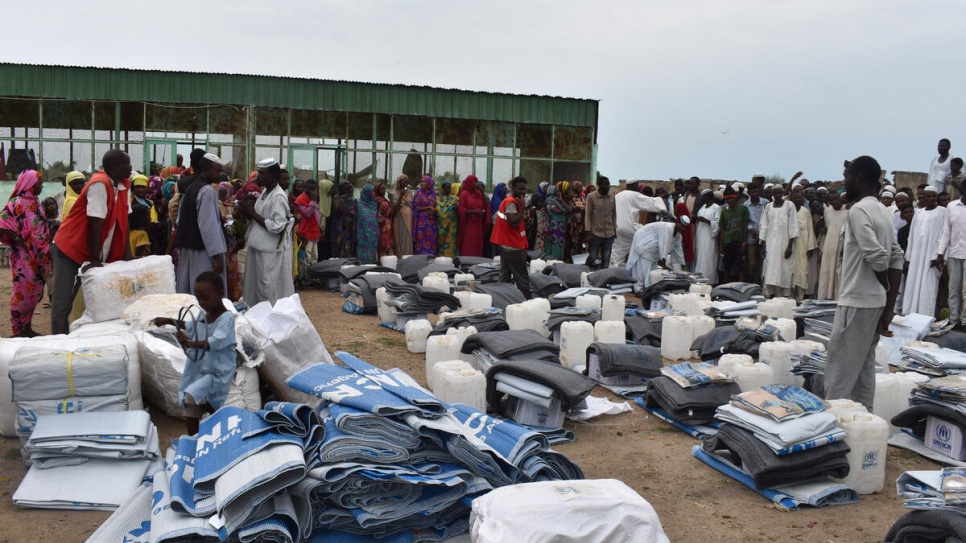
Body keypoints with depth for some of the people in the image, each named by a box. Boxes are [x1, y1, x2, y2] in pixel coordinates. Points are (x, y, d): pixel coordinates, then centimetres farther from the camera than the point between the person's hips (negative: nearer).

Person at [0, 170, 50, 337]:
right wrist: (18, 240, -16)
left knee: (34, 292, 12)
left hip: (38, 257, 8)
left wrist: (46, 251, 10)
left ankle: (27, 328, 21)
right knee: (22, 292, -3)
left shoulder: (35, 202, 14)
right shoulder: (17, 203, -11)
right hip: (24, 256, -8)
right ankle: (18, 331, 5)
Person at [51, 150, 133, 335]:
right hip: (69, 249, -8)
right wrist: (95, 260, -22)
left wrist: (127, 257, 1)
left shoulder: (122, 186, 4)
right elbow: (95, 224, -22)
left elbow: (123, 222, 5)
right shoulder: (99, 184, -20)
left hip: (96, 253, 8)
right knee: (63, 303, -5)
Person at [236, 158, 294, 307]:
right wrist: (249, 213, -1)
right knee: (255, 287, 16)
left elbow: (277, 227, -23)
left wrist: (253, 214, -17)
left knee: (269, 290, -2)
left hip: (271, 252, -9)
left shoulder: (278, 197, -17)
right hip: (259, 247, 9)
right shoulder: (264, 192, 10)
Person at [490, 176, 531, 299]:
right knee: (522, 277, -5)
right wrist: (523, 207, -22)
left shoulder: (510, 201, 16)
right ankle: (527, 300, -2)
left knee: (505, 276, 11)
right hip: (512, 245, -10)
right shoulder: (512, 202, -15)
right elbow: (514, 223, -25)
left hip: (506, 244, 10)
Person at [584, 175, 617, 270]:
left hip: (609, 234, 4)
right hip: (596, 233, -4)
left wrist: (615, 228, 11)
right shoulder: (591, 197, -4)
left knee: (606, 260, 5)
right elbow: (587, 215, -5)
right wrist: (588, 232, -9)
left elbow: (614, 214, 15)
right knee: (592, 258, 0)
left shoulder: (612, 196, 8)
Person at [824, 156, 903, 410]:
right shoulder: (883, 212, 13)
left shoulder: (859, 210, -15)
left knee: (839, 372, -4)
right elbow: (896, 258, 10)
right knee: (864, 369, 14)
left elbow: (877, 257, -22)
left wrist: (884, 285, -1)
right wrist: (889, 307, 8)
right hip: (876, 302, 9)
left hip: (857, 302, -9)